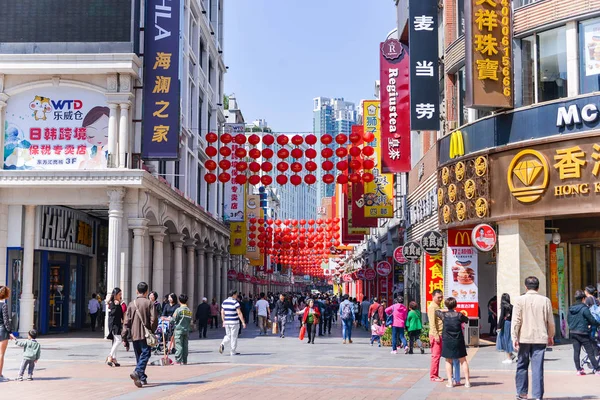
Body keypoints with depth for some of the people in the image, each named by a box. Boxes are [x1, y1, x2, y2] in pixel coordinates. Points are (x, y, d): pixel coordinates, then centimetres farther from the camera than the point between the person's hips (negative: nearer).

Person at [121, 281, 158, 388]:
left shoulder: (131, 304, 6)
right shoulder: (149, 303, -5)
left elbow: (126, 322, 5)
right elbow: (154, 319, -11)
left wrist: (124, 337, 8)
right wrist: (152, 331, 5)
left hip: (134, 335, 4)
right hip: (145, 335, -4)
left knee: (139, 356, 14)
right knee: (145, 354, -6)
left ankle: (142, 378, 16)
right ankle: (137, 372, -28)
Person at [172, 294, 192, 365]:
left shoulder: (178, 310, -10)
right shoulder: (189, 311, 5)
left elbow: (174, 320, -7)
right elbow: (190, 321, 9)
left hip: (179, 330, -5)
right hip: (187, 330, 5)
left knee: (178, 346, -3)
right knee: (185, 346, 8)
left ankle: (178, 361, -6)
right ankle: (184, 361, 10)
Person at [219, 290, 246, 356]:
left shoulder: (224, 302, 7)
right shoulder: (235, 302, -13)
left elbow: (222, 313, 10)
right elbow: (239, 313, -16)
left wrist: (223, 321, 19)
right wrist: (243, 322, -13)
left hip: (226, 322, 5)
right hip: (234, 322, -5)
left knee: (228, 336, 18)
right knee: (234, 337, 4)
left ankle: (222, 344, -8)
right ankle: (233, 352, 9)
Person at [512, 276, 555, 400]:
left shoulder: (520, 300, -3)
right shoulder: (545, 300, 2)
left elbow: (516, 320, -8)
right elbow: (550, 321, 7)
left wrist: (514, 337, -6)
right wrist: (551, 336, 20)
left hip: (524, 338, -1)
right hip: (540, 338, 1)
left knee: (522, 366, 12)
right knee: (538, 367, 2)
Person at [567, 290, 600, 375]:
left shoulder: (571, 309, 7)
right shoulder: (584, 308, -14)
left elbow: (568, 320, 15)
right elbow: (592, 320, -11)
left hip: (573, 332, 6)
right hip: (583, 333, -6)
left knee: (576, 351, 7)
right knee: (590, 351, 1)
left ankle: (579, 369, 9)